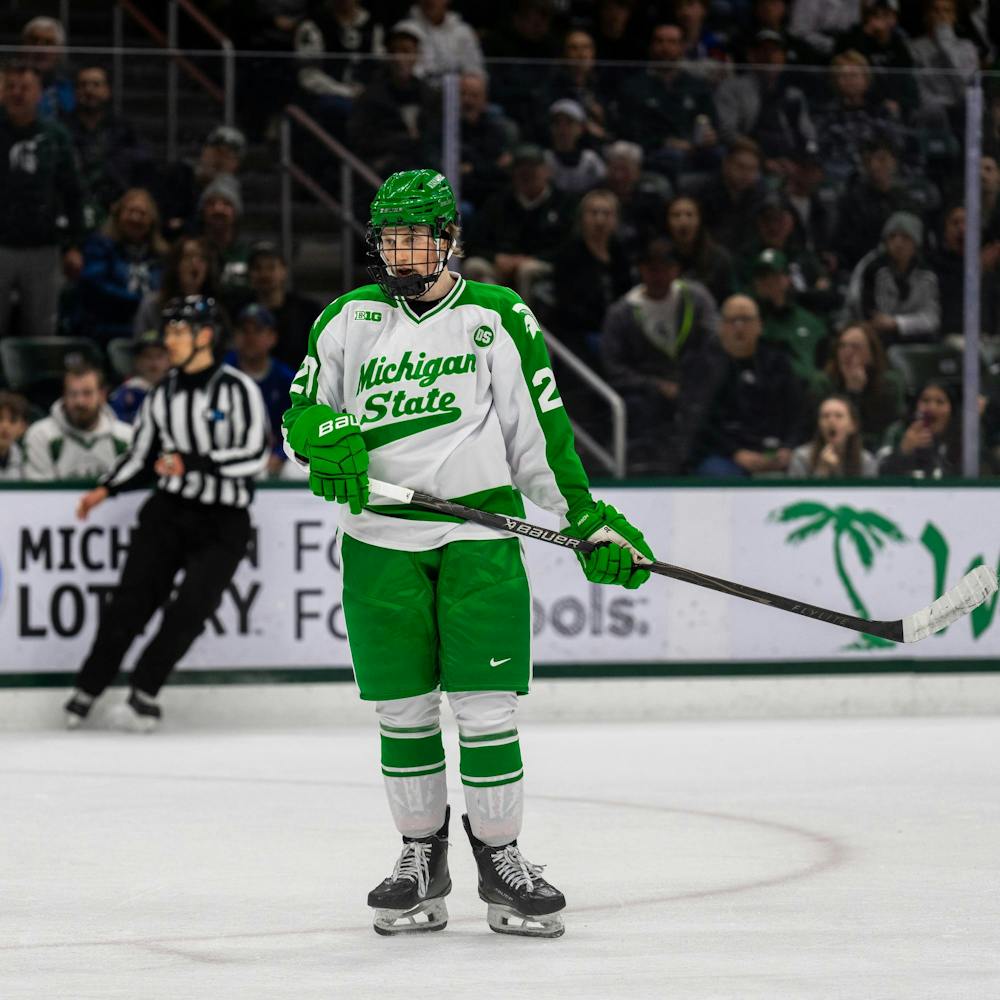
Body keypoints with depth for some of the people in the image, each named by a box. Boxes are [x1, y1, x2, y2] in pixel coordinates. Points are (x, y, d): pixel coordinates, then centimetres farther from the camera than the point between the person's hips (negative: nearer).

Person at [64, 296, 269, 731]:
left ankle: (144, 690, 2)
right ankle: (87, 691, -3)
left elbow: (253, 457, -16)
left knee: (190, 610, -13)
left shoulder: (237, 389, -9)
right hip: (168, 512, 4)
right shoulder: (162, 396, 8)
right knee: (132, 598, -8)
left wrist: (192, 463, -23)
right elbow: (141, 455, 17)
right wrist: (105, 490, 1)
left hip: (223, 520, -4)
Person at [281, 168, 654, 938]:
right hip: (380, 537, 2)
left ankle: (501, 857, 8)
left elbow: (542, 432, 4)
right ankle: (422, 860, 18)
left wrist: (589, 518, -1)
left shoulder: (500, 319, 3)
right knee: (403, 708, 6)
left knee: (486, 705, -4)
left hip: (478, 534, -2)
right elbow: (301, 417, 13)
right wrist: (328, 439, -9)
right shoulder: (348, 319, 10)